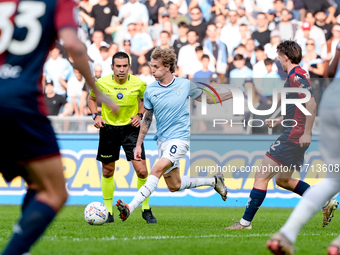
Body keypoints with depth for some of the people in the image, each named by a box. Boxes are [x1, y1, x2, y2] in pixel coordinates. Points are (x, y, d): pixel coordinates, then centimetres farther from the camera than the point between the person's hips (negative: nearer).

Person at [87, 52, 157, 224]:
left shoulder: (138, 84, -10)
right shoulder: (101, 83, -9)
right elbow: (91, 99, 10)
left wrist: (139, 115, -6)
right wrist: (96, 116, -6)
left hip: (131, 128, -1)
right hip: (109, 128, 1)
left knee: (142, 171, -10)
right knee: (108, 172, 8)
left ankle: (146, 210, 8)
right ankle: (108, 211, 23)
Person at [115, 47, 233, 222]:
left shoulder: (185, 85, -5)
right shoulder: (150, 90, 1)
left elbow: (206, 99, 11)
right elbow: (147, 119, 11)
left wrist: (233, 94, 4)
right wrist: (139, 144, 8)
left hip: (180, 138, -5)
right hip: (162, 140, 5)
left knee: (157, 170, -26)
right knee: (174, 186, 8)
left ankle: (130, 208, -32)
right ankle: (213, 181, 29)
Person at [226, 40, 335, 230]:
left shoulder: (296, 76, -15)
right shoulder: (298, 74, 16)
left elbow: (311, 104, -26)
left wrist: (306, 133, -26)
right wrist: (280, 120, 26)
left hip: (293, 137, -11)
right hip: (293, 137, 11)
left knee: (262, 177, -7)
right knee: (282, 180, 20)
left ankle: (246, 222, -5)